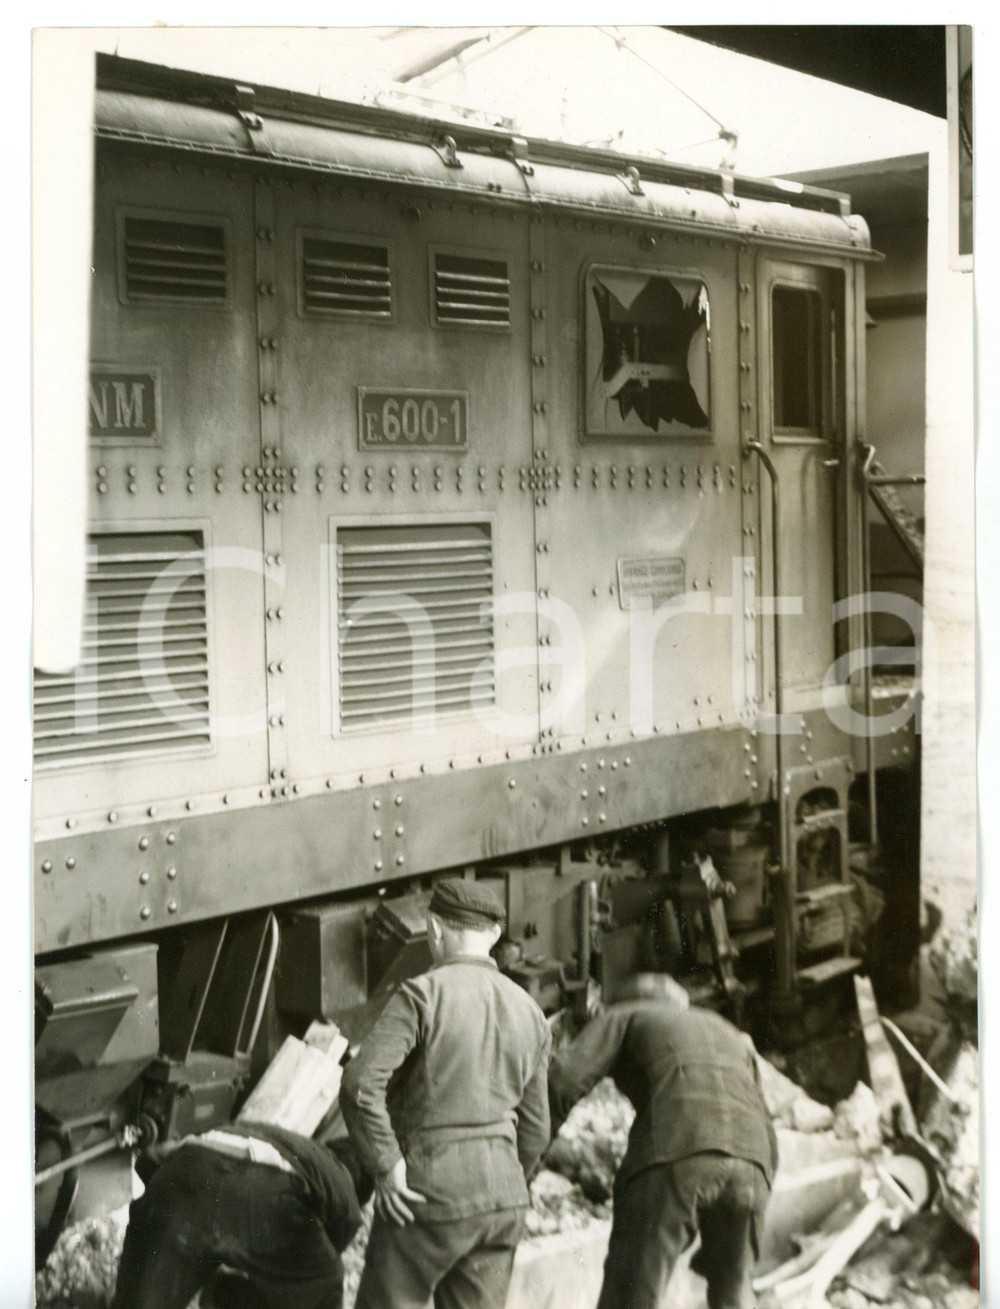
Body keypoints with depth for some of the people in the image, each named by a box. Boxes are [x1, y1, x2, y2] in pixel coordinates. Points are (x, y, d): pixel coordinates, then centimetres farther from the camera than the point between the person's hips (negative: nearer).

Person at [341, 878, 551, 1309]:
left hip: (429, 1193, -6)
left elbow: (360, 1083, -23)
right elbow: (534, 1129, 14)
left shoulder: (423, 994, -11)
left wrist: (385, 1164, -13)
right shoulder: (528, 1011, 8)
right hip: (503, 1196, 6)